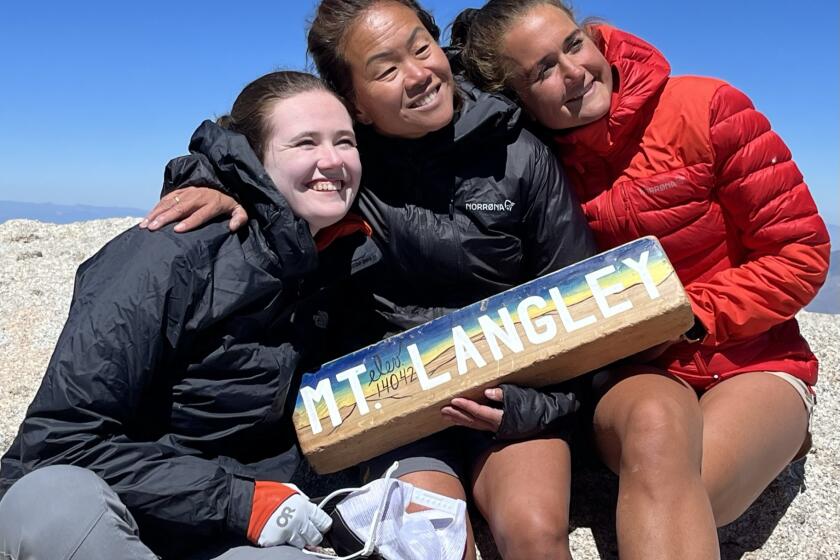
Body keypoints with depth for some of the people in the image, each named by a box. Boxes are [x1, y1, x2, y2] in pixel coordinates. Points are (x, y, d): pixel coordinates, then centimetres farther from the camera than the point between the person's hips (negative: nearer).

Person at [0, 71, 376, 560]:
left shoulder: (344, 263, -1)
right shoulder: (177, 256, -18)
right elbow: (62, 438, -20)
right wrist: (236, 500, -22)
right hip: (76, 519, -2)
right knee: (55, 496, -35)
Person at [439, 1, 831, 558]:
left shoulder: (707, 110, -10)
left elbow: (802, 253, -6)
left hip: (749, 360, -1)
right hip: (634, 371, 2)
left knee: (670, 502, -30)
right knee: (654, 427, -34)